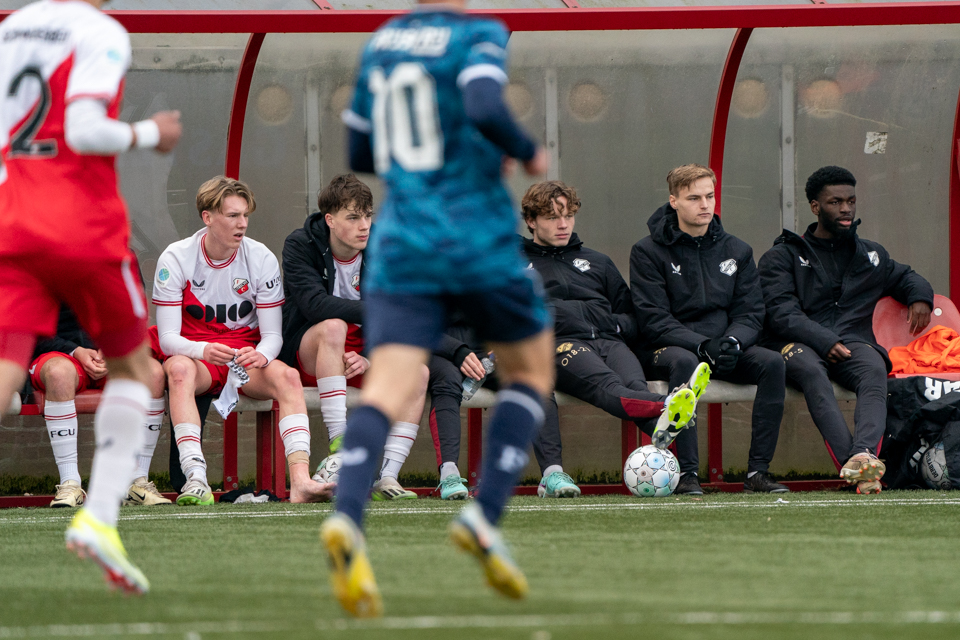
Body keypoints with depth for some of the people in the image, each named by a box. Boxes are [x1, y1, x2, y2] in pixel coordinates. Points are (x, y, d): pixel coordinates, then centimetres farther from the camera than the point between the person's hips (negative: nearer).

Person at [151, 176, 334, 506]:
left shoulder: (261, 258, -3)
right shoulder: (176, 258, -9)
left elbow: (272, 335, -2)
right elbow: (168, 338, -13)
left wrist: (260, 355, -27)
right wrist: (204, 351, -34)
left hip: (248, 353, 2)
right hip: (195, 356, -2)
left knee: (287, 376, -30)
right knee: (178, 368, -38)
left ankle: (300, 479, -45)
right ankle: (195, 479, -50)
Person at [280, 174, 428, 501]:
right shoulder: (301, 245, -11)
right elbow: (314, 303, -29)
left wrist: (371, 359, -23)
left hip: (361, 354, 4)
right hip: (306, 354, -4)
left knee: (418, 370, -22)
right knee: (333, 326, -37)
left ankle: (387, 477, -28)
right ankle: (338, 445, -41)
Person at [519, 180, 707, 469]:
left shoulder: (598, 262, 34)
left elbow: (634, 319, 32)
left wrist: (617, 326, 9)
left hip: (608, 340, 4)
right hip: (560, 345, -4)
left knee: (635, 385, -36)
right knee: (608, 386, -39)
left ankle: (662, 427, -71)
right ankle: (665, 408, -74)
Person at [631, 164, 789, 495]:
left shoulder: (736, 251, 12)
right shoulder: (648, 252, -2)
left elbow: (750, 313, 6)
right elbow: (654, 320, -10)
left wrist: (732, 341, -17)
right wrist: (701, 344, -24)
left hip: (724, 348, 4)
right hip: (668, 348, -4)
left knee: (772, 362, -24)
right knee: (684, 362, -39)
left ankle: (758, 470, -26)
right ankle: (687, 472, -39)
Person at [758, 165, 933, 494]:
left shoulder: (871, 255, 29)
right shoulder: (783, 256, 15)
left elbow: (905, 277, 46)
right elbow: (782, 314, 0)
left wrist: (920, 296, 20)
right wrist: (825, 342, -16)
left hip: (854, 343, 3)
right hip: (802, 345, -3)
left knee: (874, 370, -36)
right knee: (810, 370, -41)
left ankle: (864, 453, -62)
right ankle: (853, 465, -58)